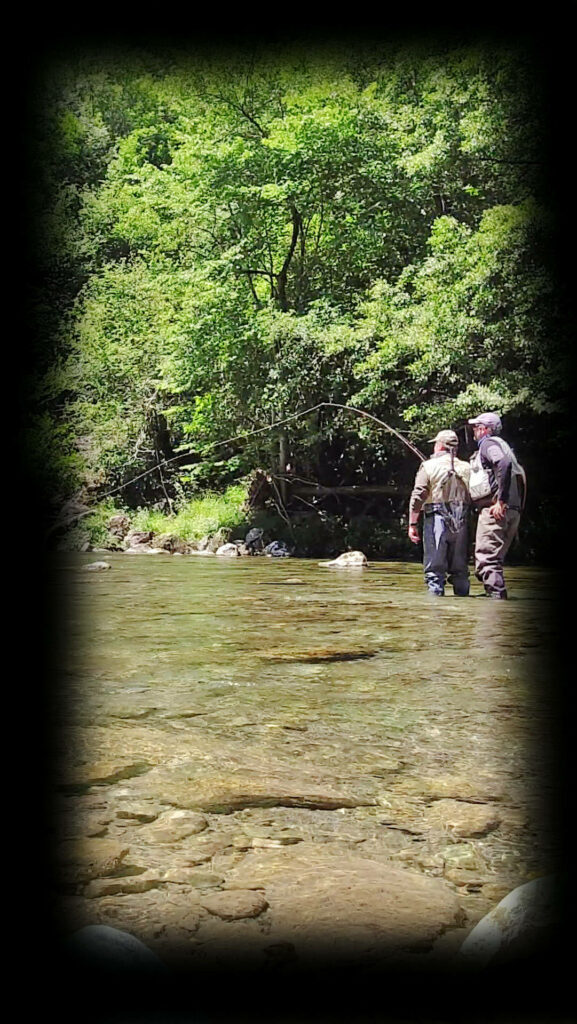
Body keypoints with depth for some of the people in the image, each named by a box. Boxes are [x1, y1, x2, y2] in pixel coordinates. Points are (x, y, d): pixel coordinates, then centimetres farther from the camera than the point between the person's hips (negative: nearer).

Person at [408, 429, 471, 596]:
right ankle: (462, 594, 14)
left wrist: (412, 524, -4)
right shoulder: (467, 468, 9)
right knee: (459, 567, 12)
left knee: (434, 566, 0)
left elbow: (417, 497, -6)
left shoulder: (429, 466, -1)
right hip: (461, 522, 4)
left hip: (436, 519, -4)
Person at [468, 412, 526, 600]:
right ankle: (499, 597, 14)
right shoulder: (501, 444, 28)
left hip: (494, 510, -10)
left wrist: (500, 501, -25)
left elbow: (503, 464, -22)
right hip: (513, 511, 10)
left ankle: (496, 596, -19)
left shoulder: (489, 443, -2)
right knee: (495, 559, 14)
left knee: (486, 559, -13)